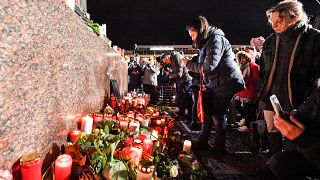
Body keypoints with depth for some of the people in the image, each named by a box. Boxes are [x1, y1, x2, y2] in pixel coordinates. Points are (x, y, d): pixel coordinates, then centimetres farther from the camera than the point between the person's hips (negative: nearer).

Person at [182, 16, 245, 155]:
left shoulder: (216, 39, -15)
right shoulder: (206, 43, 16)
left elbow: (209, 66, -23)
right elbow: (203, 67, 16)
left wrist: (188, 64, -12)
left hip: (226, 83, -9)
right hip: (214, 84, 9)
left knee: (218, 115, -2)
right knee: (208, 112, 12)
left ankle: (220, 148, 16)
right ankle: (203, 142, 26)